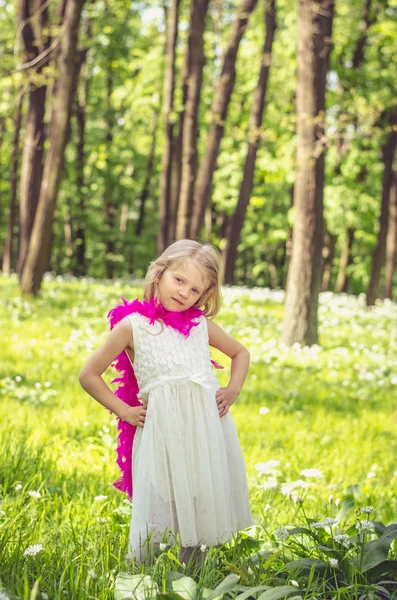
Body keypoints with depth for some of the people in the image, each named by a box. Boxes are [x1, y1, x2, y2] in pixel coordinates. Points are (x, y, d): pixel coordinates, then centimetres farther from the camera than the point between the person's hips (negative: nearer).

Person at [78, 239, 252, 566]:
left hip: (208, 424, 3)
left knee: (203, 507, 6)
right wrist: (123, 410, 2)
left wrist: (234, 389, 12)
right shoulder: (133, 325, 3)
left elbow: (241, 353, 29)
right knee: (158, 502, -6)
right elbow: (89, 375, 8)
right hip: (162, 426, -3)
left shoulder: (201, 324, 12)